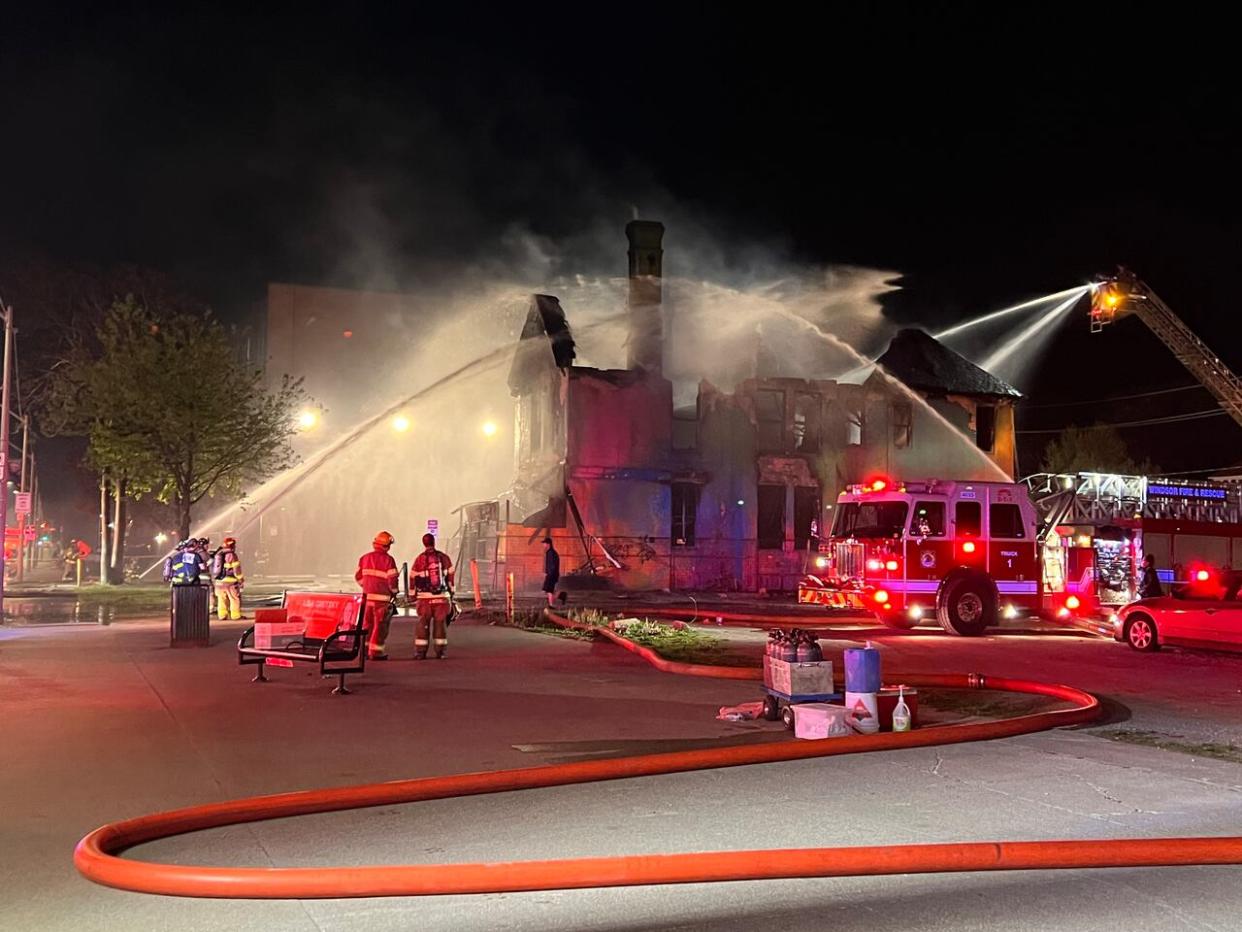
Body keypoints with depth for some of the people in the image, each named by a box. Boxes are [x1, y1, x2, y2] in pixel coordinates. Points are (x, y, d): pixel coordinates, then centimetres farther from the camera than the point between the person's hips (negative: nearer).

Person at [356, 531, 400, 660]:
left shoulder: (365, 558, 7)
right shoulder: (388, 559, -10)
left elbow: (358, 576, 11)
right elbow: (392, 579, -11)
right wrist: (394, 591, 6)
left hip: (367, 595, 5)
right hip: (382, 597, -5)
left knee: (367, 624, 15)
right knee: (380, 625, 2)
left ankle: (365, 650, 18)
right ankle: (376, 652, 3)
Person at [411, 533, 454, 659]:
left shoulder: (420, 559, -2)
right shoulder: (444, 558, 2)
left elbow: (413, 578, 1)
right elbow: (450, 575, 5)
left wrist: (413, 595, 11)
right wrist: (451, 592, 14)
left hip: (424, 597, -1)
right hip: (442, 596, 1)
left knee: (422, 624, 5)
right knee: (440, 623, 7)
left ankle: (420, 652, 3)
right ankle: (440, 652, 5)